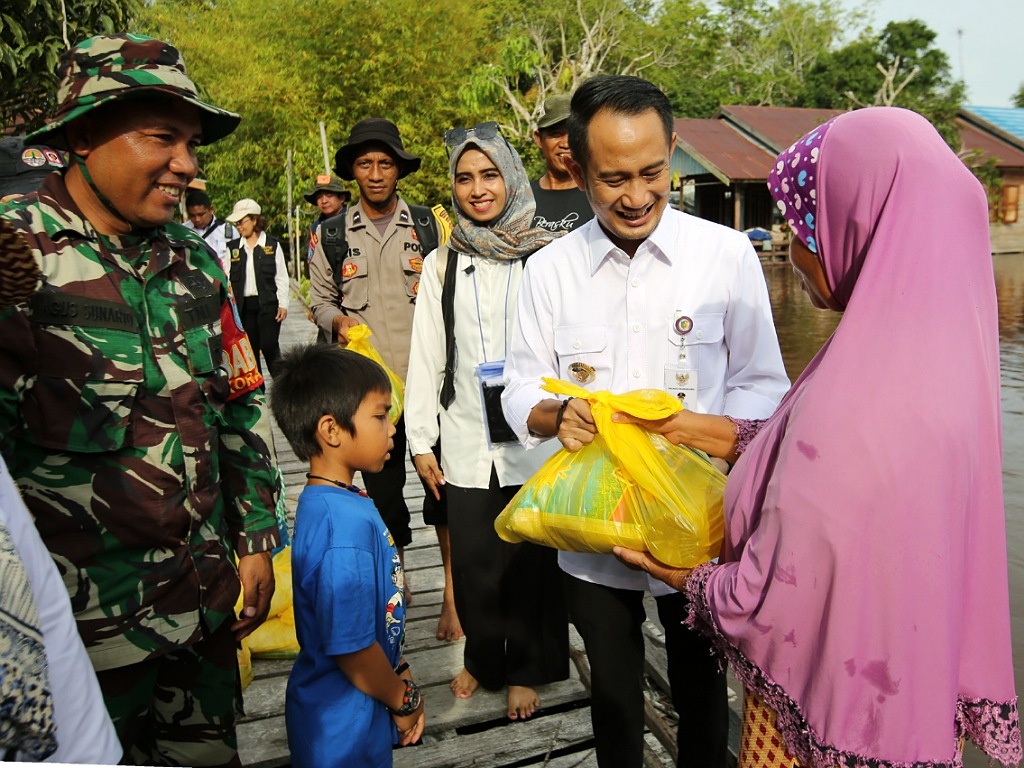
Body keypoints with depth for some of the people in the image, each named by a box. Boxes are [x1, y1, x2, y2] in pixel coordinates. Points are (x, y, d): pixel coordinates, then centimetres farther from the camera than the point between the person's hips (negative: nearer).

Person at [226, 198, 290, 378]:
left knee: (269, 347, -7)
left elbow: (281, 277, 1)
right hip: (243, 306, 3)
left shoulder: (272, 244, 1)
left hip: (268, 304, -3)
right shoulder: (232, 247, 8)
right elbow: (226, 278, 6)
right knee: (250, 350, 8)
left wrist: (283, 304, -4)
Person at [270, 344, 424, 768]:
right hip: (343, 724, -8)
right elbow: (351, 647, -27)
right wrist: (404, 700, -10)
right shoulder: (346, 525, -31)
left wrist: (399, 674, 12)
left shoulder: (337, 501, -3)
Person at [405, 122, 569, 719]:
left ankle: (526, 669, 32)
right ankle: (483, 659, 38)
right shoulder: (442, 264, 5)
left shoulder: (546, 256, -4)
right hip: (467, 441, 3)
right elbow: (426, 357, 6)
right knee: (473, 560, 13)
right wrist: (421, 440, 5)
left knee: (531, 559, 9)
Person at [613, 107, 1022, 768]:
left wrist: (683, 577, -8)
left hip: (832, 714, -7)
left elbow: (776, 608, -26)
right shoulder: (934, 353, -7)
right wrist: (713, 433, 4)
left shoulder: (858, 402, -34)